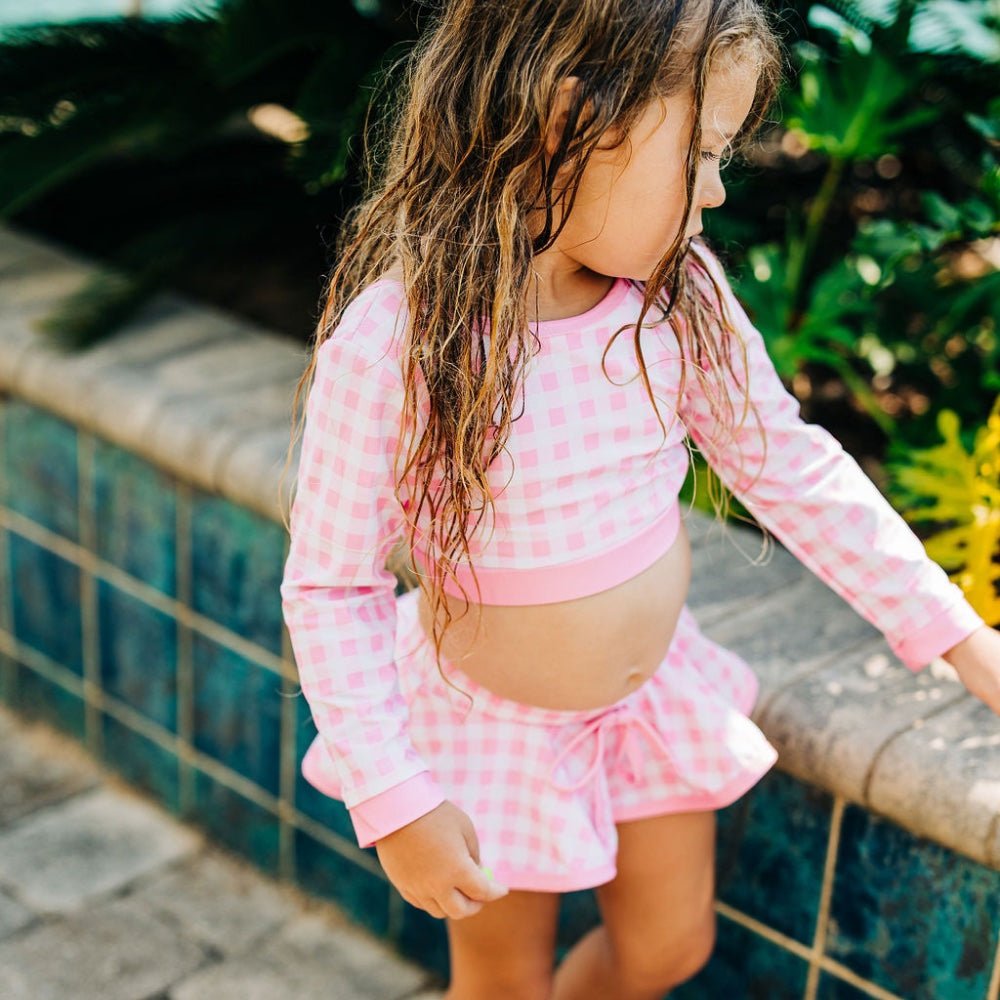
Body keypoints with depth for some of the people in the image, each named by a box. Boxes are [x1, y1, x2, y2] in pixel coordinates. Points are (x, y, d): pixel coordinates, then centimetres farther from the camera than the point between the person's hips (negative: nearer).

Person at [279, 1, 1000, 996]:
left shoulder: (679, 290, -15)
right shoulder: (389, 344, -30)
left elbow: (788, 462, -3)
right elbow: (328, 586, -20)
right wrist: (395, 801, -20)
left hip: (657, 688, 5)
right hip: (492, 726, -4)